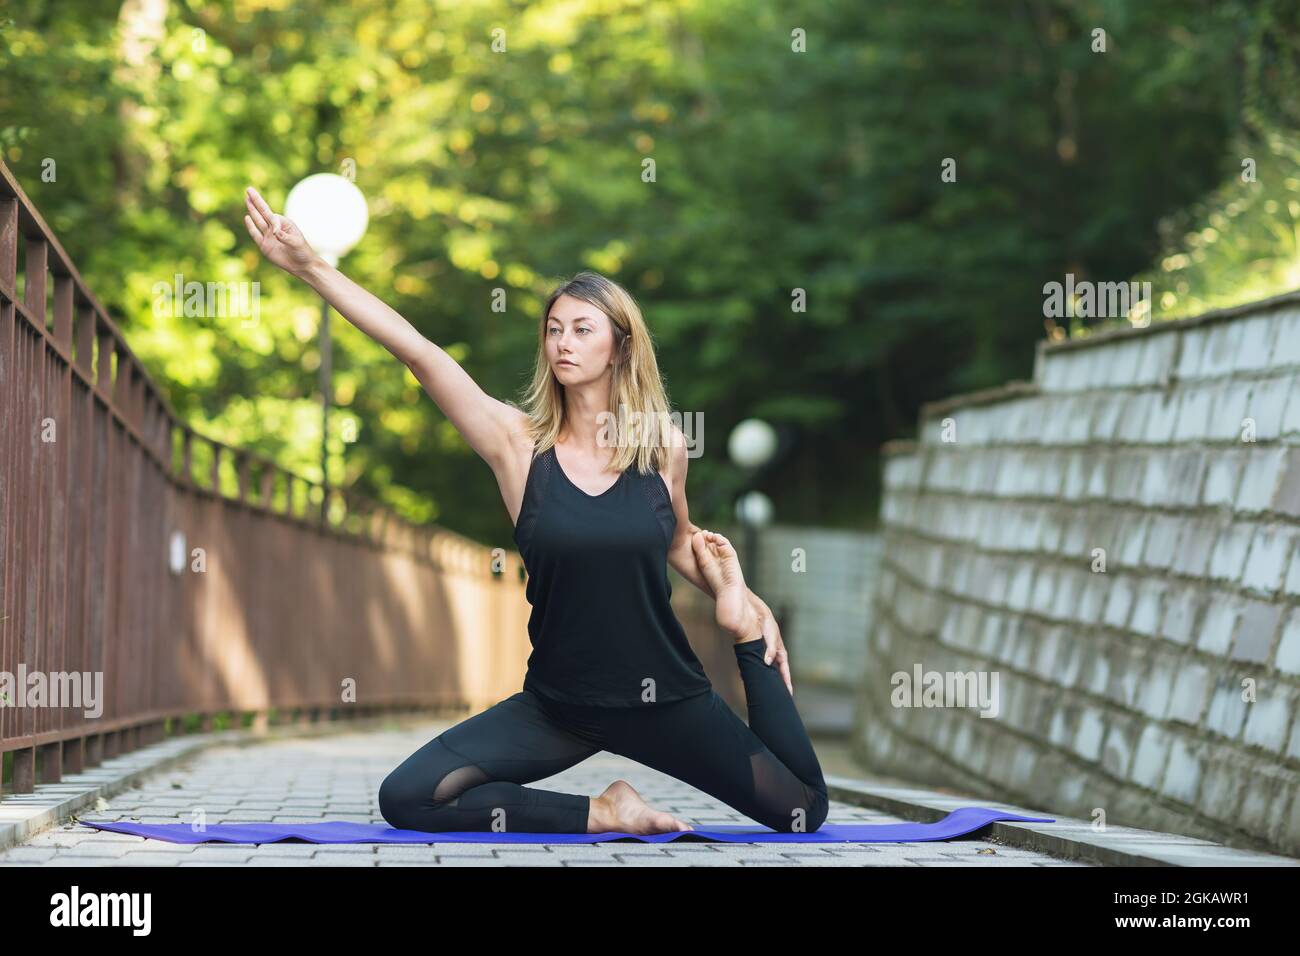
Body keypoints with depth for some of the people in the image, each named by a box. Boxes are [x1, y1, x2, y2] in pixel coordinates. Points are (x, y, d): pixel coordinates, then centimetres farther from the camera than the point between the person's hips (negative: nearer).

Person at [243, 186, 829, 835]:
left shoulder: (663, 447, -4)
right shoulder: (518, 442, -9)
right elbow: (415, 350, -19)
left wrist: (742, 604, 2)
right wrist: (311, 269, -28)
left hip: (664, 699, 0)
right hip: (559, 705, 0)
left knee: (803, 813, -3)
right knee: (406, 799, -17)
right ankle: (602, 814, -4)